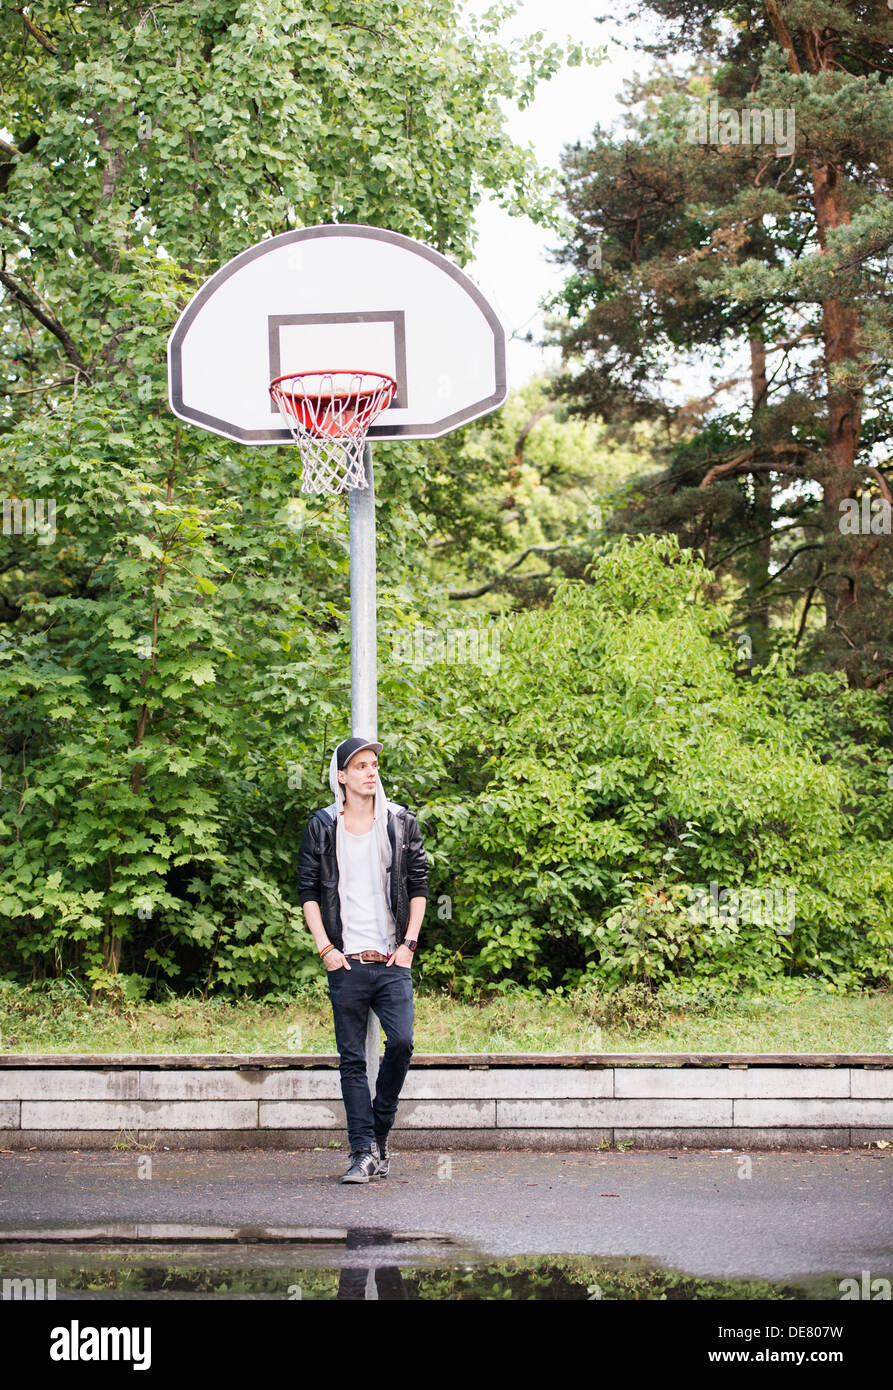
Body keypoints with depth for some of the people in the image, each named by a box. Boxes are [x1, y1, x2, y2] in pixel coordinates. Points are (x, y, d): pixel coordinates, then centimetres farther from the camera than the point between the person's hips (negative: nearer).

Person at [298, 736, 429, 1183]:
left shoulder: (400, 822, 8)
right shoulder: (322, 827, 6)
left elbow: (419, 886, 10)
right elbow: (308, 890, 7)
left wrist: (409, 943, 1)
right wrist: (325, 948, -3)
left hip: (393, 961, 0)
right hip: (346, 962, 0)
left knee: (401, 1041, -16)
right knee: (352, 1059, 0)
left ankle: (380, 1126, 6)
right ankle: (364, 1152, 4)